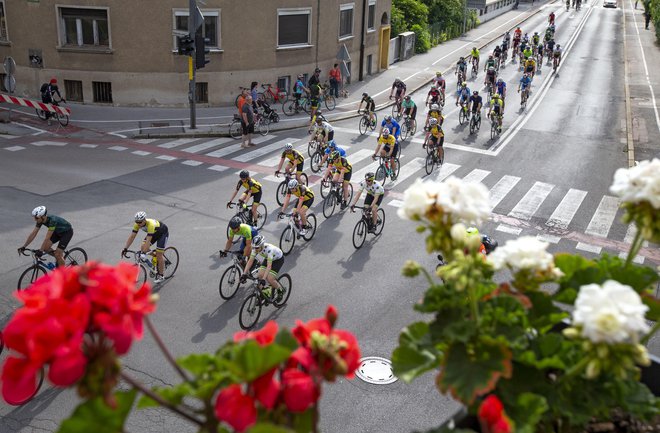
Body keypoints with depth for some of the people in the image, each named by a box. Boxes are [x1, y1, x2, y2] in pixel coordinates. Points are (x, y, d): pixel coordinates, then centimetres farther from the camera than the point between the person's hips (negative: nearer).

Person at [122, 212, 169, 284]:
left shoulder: (150, 224, -41)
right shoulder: (137, 224, -21)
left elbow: (148, 240, -45)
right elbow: (132, 237, -19)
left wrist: (144, 253, -50)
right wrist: (125, 249, -26)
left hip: (163, 233, -7)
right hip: (154, 233, 7)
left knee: (158, 255, -10)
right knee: (142, 247, -12)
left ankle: (160, 276, 3)